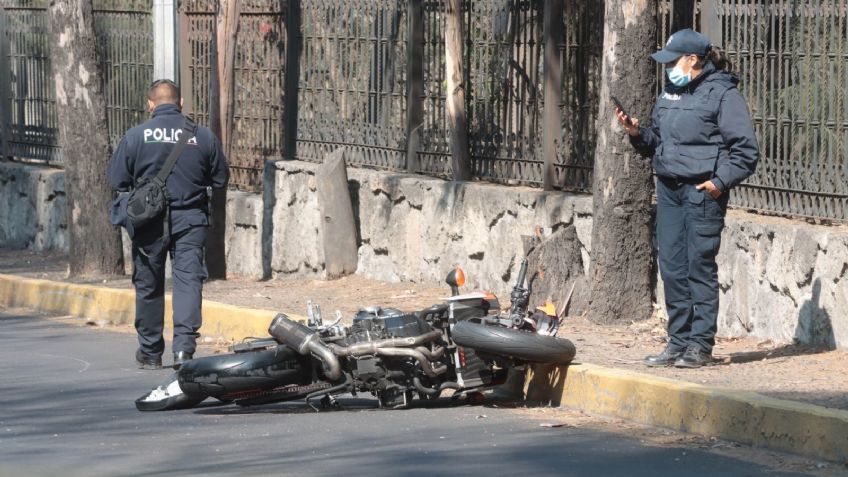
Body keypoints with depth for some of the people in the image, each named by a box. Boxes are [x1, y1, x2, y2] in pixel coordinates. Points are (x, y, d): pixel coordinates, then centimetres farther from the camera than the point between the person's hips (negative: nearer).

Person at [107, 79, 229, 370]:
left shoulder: (136, 136, -6)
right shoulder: (203, 135, -2)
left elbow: (116, 180, -3)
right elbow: (221, 179, 6)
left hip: (150, 223, 0)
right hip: (190, 220, 0)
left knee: (148, 286, 12)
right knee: (188, 279, -2)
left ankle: (150, 353, 21)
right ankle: (184, 346, -18)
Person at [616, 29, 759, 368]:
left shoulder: (723, 94, -6)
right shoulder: (670, 94, 17)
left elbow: (746, 150, -9)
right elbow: (656, 142, 22)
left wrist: (721, 181, -17)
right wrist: (637, 133, 3)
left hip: (702, 191, -8)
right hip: (669, 189, 8)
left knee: (700, 266, -5)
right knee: (672, 267, 8)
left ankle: (701, 345, 0)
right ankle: (678, 343, 15)